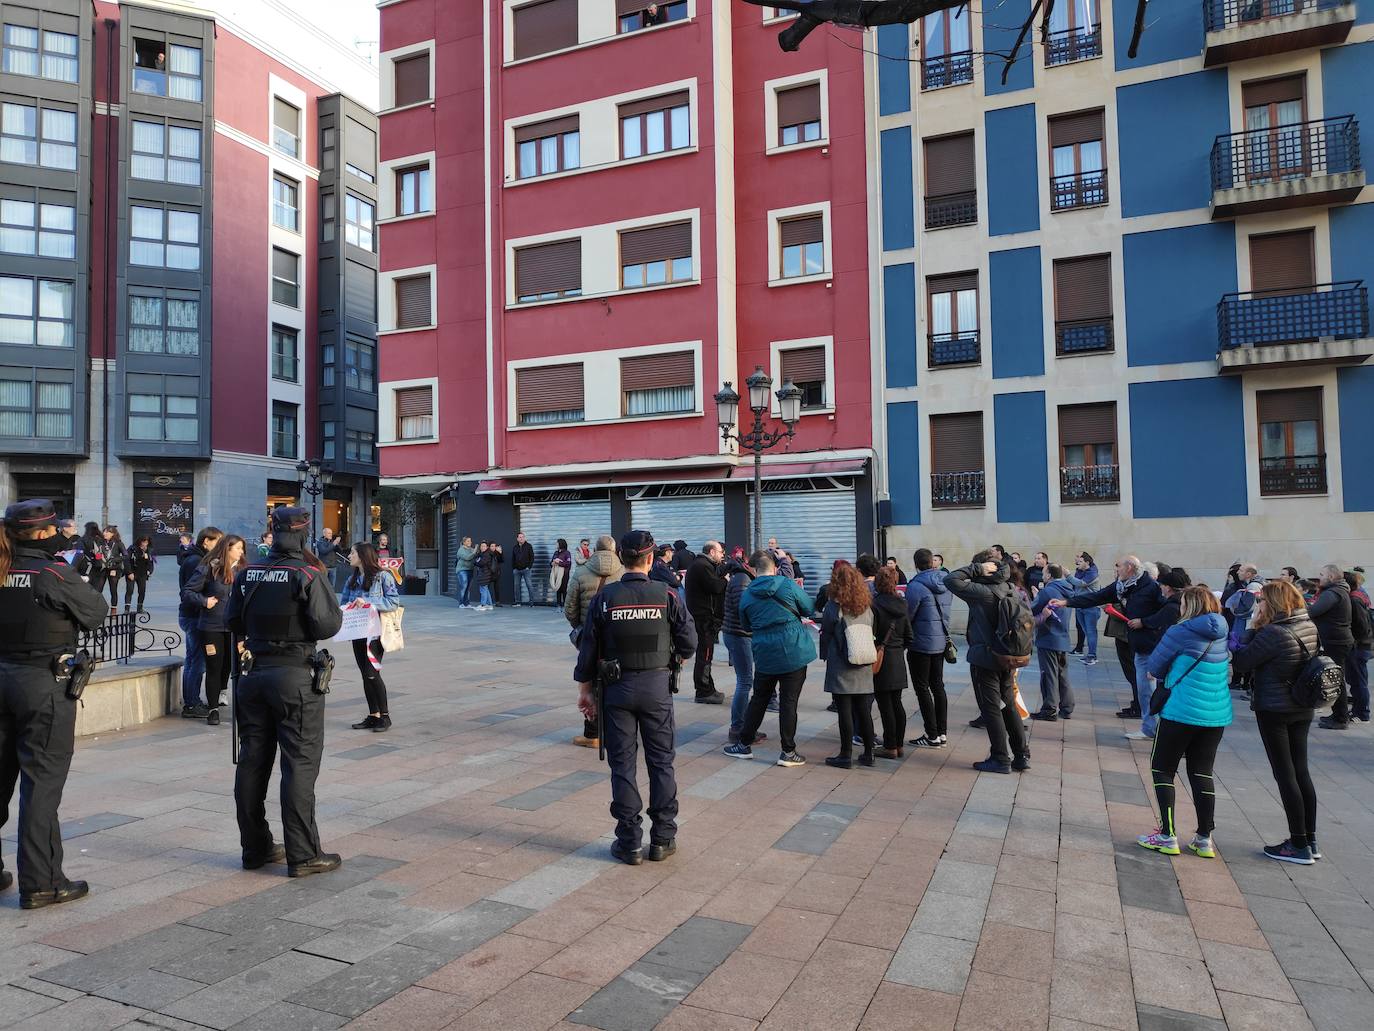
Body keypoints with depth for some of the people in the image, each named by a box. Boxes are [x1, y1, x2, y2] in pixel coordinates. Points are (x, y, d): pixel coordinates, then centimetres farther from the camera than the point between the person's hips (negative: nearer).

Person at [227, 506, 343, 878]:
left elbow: (235, 624, 12)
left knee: (252, 762, 13)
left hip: (255, 674, 6)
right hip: (296, 676, -6)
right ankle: (302, 856, 3)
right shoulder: (308, 575, -13)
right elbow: (327, 625, -15)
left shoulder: (246, 574, 4)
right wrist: (323, 588, 1)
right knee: (300, 764, -1)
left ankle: (255, 847, 24)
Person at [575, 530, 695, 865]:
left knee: (622, 764, 8)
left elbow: (588, 648, -3)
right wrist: (676, 658, 17)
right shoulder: (666, 595, -7)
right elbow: (688, 643, -5)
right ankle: (662, 839, 17)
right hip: (657, 686, 0)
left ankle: (629, 843, 13)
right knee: (661, 762, 11)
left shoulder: (604, 597, -6)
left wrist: (585, 689, 8)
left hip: (617, 688, 0)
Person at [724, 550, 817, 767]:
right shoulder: (788, 584, -8)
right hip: (794, 651, -2)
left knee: (759, 699, 16)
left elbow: (746, 625, 13)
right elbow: (808, 609, 2)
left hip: (764, 654, 3)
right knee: (789, 701, 3)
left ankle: (744, 744, 23)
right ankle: (788, 752, 8)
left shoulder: (746, 595, 1)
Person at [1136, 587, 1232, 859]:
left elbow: (1153, 666, -5)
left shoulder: (1180, 632, -13)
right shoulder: (1223, 636, 7)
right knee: (1202, 773, 13)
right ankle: (1204, 839, 16)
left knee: (1163, 770, 6)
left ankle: (1167, 836, 5)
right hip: (1218, 715, 6)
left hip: (1182, 712, -6)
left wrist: (1162, 673, 17)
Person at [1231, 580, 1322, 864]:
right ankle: (1310, 841, 24)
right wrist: (1259, 628, 1)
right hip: (1303, 708, 8)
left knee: (1285, 774, 1)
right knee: (1301, 770, 15)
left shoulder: (1273, 633, -23)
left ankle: (1299, 846, 9)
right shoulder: (1309, 626, 2)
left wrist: (1252, 627, -12)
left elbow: (1241, 662, -17)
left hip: (1274, 710, -8)